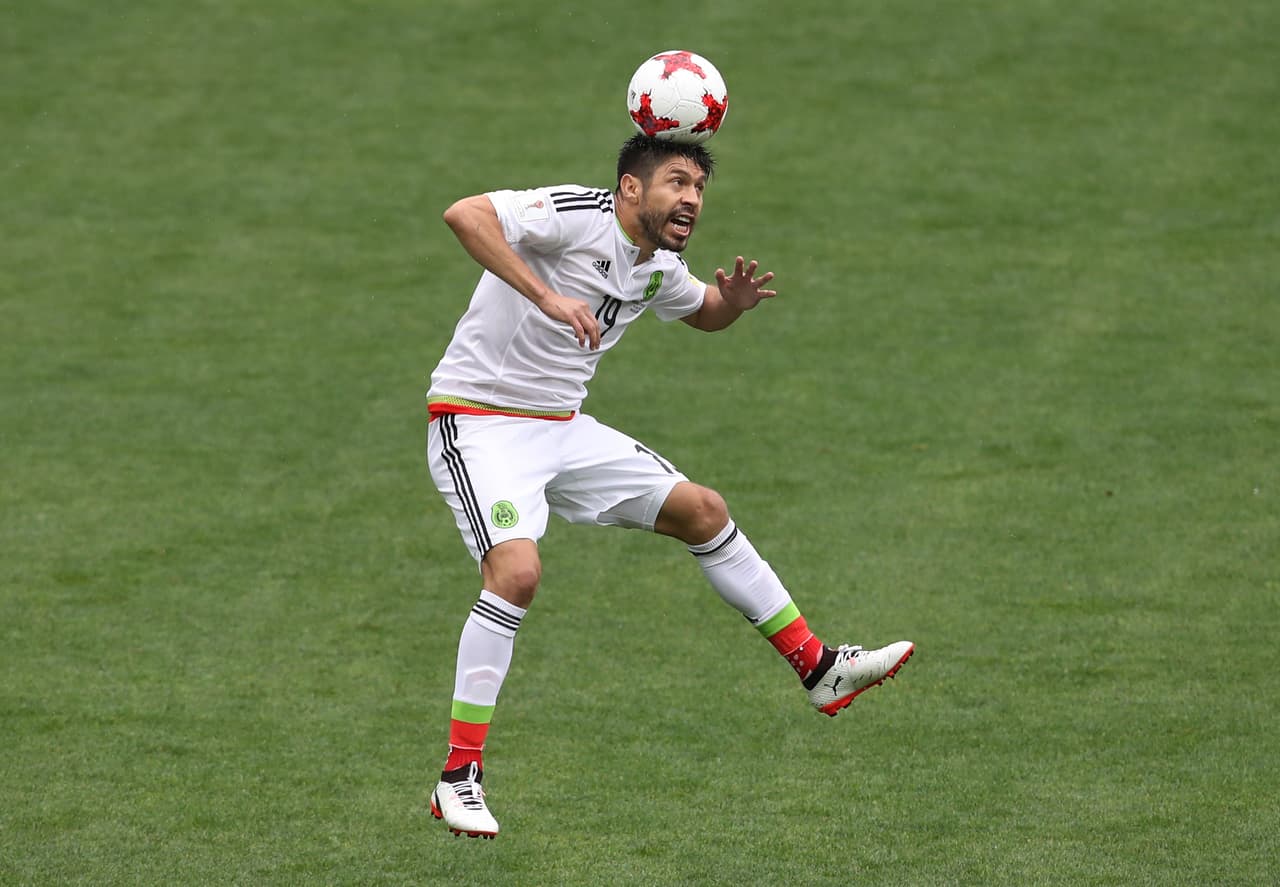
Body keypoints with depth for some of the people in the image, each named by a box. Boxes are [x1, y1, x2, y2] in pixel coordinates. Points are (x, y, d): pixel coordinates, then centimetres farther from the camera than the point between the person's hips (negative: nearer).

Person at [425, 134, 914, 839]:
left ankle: (819, 669, 20)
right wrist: (546, 296, -40)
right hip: (478, 420, -9)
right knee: (517, 570, -28)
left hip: (562, 429, 9)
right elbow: (464, 214, -33)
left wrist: (733, 300, 2)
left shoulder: (660, 267, 6)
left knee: (703, 510, 8)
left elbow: (704, 314, 28)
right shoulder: (576, 213, -19)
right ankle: (459, 777, -20)